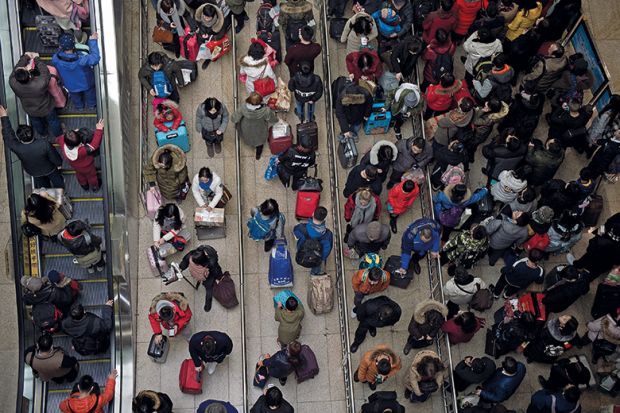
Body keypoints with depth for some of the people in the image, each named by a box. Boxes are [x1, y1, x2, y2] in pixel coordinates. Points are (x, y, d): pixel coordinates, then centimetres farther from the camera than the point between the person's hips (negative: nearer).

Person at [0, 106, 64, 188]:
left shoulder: (17, 148, -39)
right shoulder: (45, 144, -42)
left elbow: (8, 136, -21)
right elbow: (54, 156, -24)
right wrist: (59, 164, 0)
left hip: (34, 172, 1)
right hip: (50, 169, -1)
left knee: (42, 185, 32)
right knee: (57, 182, 31)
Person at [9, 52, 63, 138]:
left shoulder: (13, 83, -37)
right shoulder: (40, 84, -47)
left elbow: (15, 69, -19)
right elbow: (45, 72, -28)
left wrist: (26, 57, -9)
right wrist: (37, 58, -17)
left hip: (29, 110, 3)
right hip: (45, 109, -3)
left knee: (36, 123, 34)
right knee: (53, 121, 30)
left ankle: (44, 134, 63)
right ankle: (58, 135, 57)